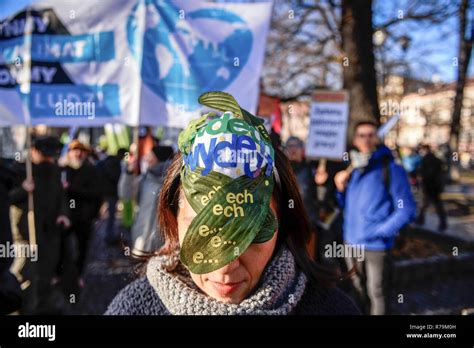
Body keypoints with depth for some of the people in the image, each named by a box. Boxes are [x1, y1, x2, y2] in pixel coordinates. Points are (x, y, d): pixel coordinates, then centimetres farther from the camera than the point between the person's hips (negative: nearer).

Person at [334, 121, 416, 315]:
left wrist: (378, 232, -18)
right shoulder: (351, 169, 8)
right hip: (350, 242, 5)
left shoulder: (391, 169, -9)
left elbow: (406, 210, -12)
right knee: (357, 290, 20)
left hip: (376, 246, -5)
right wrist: (340, 188, -4)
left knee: (376, 294, 5)